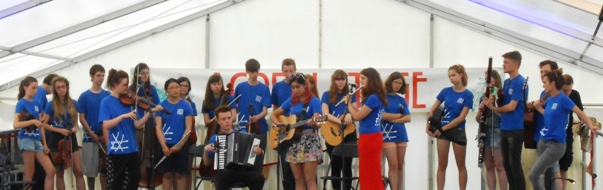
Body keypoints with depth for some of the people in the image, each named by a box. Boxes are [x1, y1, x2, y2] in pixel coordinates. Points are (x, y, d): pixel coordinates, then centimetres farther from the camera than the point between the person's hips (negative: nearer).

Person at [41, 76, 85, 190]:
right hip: (57, 140, -3)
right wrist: (60, 130, -17)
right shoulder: (51, 105, -6)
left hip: (71, 139, 3)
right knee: (60, 173, 4)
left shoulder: (73, 104, 4)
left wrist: (75, 127, -4)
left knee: (79, 171, -2)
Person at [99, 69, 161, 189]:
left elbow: (137, 125, 2)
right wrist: (124, 116, -26)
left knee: (135, 179, 11)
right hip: (116, 150, -6)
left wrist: (150, 112, -8)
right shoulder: (106, 102, -7)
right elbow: (106, 125, -19)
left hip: (132, 148, 6)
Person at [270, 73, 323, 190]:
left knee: (310, 180, -8)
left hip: (309, 141, -5)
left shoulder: (313, 101, -5)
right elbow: (273, 115, 17)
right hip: (293, 142, 6)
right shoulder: (291, 101, 10)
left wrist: (313, 122, -40)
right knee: (298, 180, 7)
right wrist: (279, 124, -2)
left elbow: (317, 122, -17)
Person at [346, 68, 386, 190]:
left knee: (371, 173, -4)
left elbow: (357, 116, -15)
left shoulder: (373, 98, -19)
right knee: (368, 173, 13)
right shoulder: (373, 97, 12)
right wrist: (351, 103, 7)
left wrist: (348, 103, 0)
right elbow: (361, 115, 15)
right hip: (369, 137, 10)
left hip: (370, 138, -10)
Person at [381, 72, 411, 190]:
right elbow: (383, 115, -13)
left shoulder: (402, 99, 11)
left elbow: (408, 118, 4)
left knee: (400, 166, 7)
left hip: (401, 134, 5)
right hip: (388, 134, -5)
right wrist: (399, 115, -1)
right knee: (393, 165, -9)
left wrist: (393, 119, -10)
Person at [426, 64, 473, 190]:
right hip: (442, 130, 3)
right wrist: (428, 125, -4)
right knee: (442, 165, 4)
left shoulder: (467, 95, -8)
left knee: (460, 165, 6)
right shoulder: (446, 91, 2)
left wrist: (443, 129, -14)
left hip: (458, 131, -3)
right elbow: (433, 109, 9)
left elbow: (461, 117, -13)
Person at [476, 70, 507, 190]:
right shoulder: (484, 97, 15)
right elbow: (478, 119, 16)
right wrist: (480, 110, -3)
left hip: (497, 131, -6)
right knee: (489, 167, 7)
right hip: (485, 132, 6)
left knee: (499, 166, -8)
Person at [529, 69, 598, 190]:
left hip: (556, 144, -8)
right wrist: (539, 108, 7)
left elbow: (580, 113, -15)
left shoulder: (563, 99, -14)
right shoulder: (549, 100, 8)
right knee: (548, 175, 14)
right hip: (543, 141, 8)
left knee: (533, 174, -14)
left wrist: (590, 125, -28)